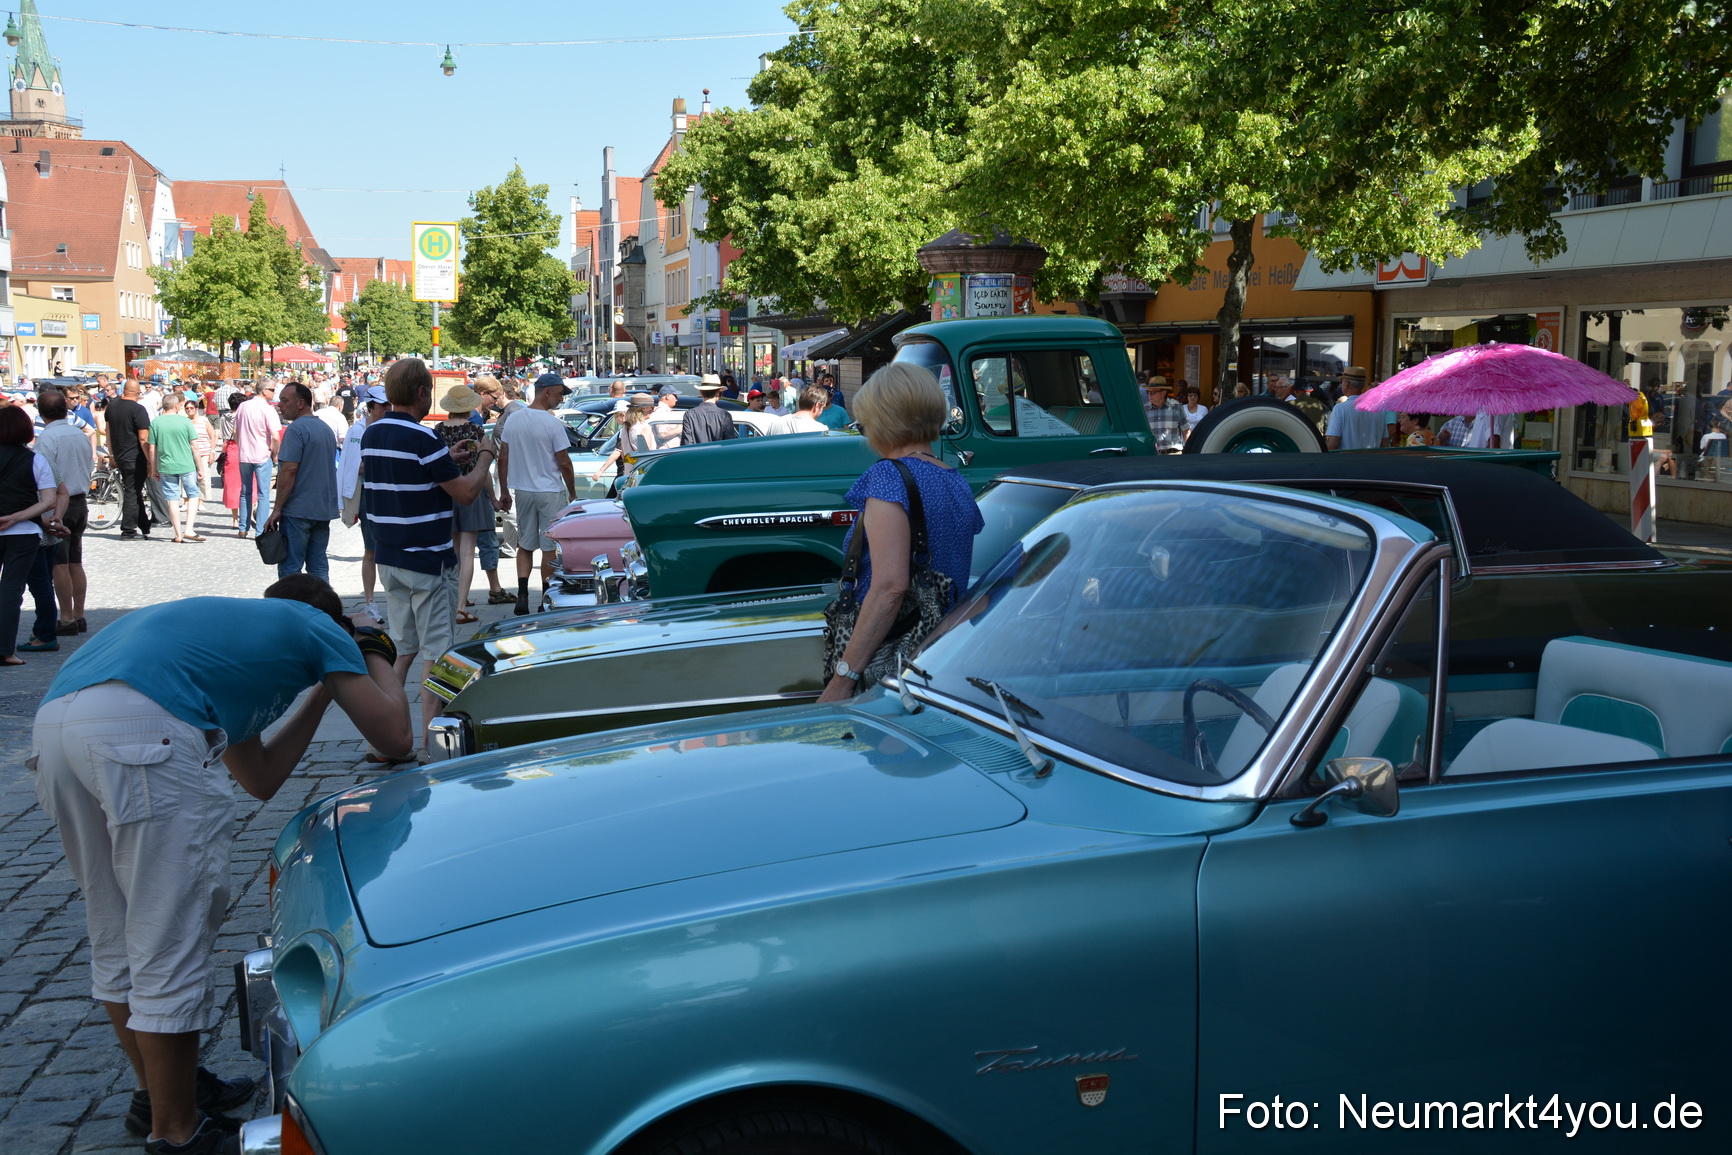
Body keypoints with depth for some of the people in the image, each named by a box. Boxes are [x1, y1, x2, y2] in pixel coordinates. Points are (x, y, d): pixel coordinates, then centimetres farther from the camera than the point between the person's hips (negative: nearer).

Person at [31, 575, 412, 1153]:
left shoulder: (231, 629, 40)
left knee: (117, 936, 22)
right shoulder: (318, 627, 20)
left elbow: (261, 777, 42)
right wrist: (377, 656, 37)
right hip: (144, 726, -9)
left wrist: (322, 693, 48)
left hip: (53, 720, 9)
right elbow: (393, 737, 21)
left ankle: (157, 1090, 38)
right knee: (169, 940, 3)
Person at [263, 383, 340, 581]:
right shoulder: (326, 429, 15)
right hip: (323, 510, 8)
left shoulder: (296, 429, -12)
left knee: (290, 569, -4)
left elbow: (289, 470, -17)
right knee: (319, 568, 10)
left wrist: (277, 509, -15)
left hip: (298, 511, -8)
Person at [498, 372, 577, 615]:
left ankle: (522, 596, 0)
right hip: (551, 492, -5)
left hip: (522, 492, 5)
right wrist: (573, 495, 0)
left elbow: (503, 458, 6)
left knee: (525, 545, 13)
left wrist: (504, 491, 15)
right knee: (550, 547, 4)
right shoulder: (552, 423, -15)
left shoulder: (513, 419, 2)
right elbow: (564, 463, -11)